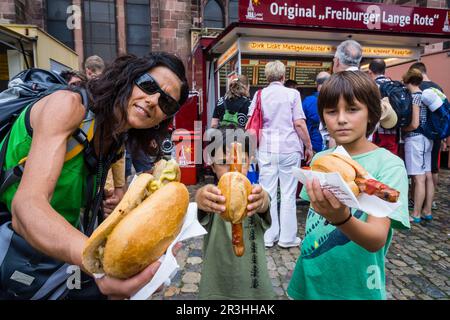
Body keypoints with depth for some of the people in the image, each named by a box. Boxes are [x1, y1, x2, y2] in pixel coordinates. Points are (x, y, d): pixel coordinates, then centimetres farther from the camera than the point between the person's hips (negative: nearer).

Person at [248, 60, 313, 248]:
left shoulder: (259, 95, 7)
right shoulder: (292, 94, 0)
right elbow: (299, 123, -4)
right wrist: (308, 146, 6)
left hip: (266, 149, 2)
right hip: (289, 148, -2)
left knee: (267, 193, 7)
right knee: (288, 194, 6)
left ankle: (269, 236, 16)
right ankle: (287, 237, 14)